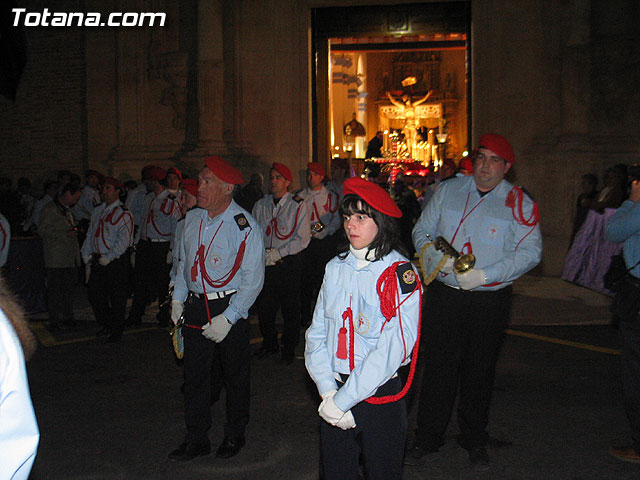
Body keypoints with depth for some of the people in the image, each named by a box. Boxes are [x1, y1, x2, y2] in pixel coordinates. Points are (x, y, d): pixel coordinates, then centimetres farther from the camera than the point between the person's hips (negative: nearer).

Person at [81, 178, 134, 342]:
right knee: (95, 294, 11)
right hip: (98, 260, 7)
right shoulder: (98, 210, 12)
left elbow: (123, 240, -17)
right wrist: (86, 253, 9)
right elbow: (90, 233, 18)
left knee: (116, 298, 2)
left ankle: (117, 331, 16)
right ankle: (106, 324, 29)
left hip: (116, 261, -7)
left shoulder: (123, 214, -11)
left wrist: (108, 258, -20)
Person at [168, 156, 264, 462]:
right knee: (195, 374, 10)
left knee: (234, 376, 9)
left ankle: (234, 435, 29)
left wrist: (227, 318, -17)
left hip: (230, 307, -5)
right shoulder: (192, 219, 6)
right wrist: (178, 300, 10)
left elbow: (253, 280, -14)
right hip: (195, 306, 5)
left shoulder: (245, 227, -13)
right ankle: (196, 440, 25)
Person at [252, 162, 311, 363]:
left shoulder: (298, 206, -4)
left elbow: (302, 239, -8)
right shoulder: (260, 205, 8)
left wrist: (278, 253, -14)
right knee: (264, 307, 9)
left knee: (290, 309, 5)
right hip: (265, 264, 4)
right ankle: (269, 344, 30)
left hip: (289, 263, -3)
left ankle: (289, 348, 22)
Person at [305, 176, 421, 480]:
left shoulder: (401, 274, -13)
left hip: (380, 396, -4)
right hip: (335, 392, 4)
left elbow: (392, 348, -19)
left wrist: (343, 401, -17)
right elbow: (317, 332, 4)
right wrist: (328, 391, -9)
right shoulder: (336, 268, 5)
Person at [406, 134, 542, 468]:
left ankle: (474, 441, 32)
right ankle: (427, 438, 22)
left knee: (479, 371, 13)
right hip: (444, 295, 1)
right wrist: (427, 249, -14)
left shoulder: (519, 202, -2)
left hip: (489, 300, -1)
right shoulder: (448, 190, 4)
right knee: (437, 367, 5)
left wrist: (484, 274, -19)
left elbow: (530, 252, -10)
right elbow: (422, 229, 9)